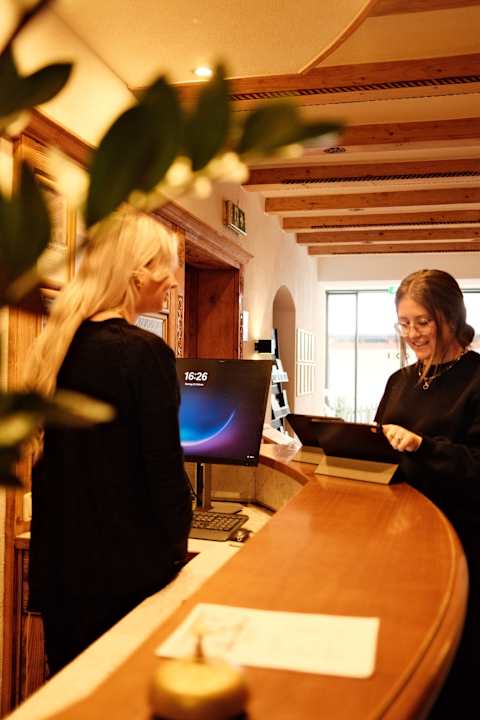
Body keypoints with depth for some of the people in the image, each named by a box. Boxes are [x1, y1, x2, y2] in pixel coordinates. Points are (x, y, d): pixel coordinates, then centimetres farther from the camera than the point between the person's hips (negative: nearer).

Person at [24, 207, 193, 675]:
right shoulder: (145, 352, -20)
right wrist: (175, 550, -3)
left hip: (58, 562, 7)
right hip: (126, 567, -7)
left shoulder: (58, 345, 3)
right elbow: (164, 468, -17)